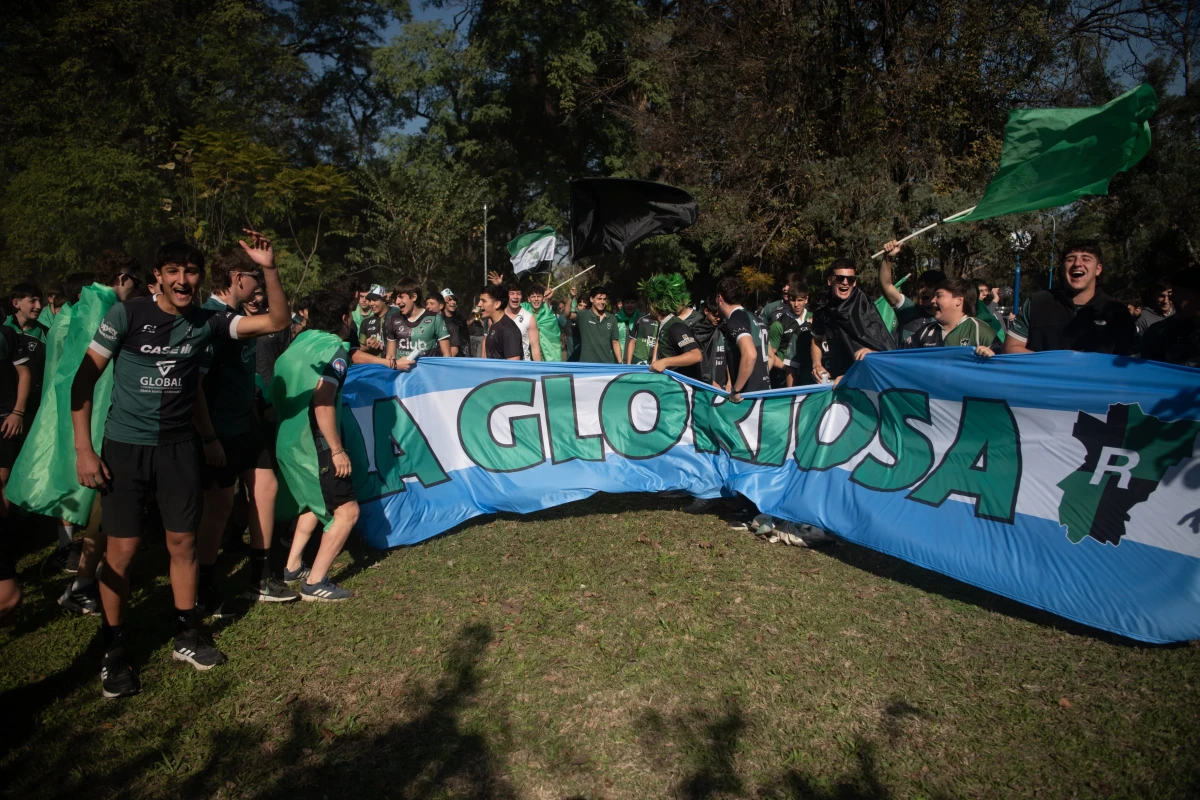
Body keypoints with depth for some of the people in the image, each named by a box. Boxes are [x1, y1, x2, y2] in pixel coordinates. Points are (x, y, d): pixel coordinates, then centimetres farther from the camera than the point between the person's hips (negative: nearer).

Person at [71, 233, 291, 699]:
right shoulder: (127, 315, -11)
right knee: (122, 549, 1)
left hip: (179, 447, 3)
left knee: (183, 541, 9)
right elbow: (84, 380, -7)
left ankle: (186, 637, 25)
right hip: (125, 447, -2)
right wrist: (83, 449, -10)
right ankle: (112, 653, 19)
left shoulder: (208, 322, -3)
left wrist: (269, 269, -21)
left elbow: (277, 323, -8)